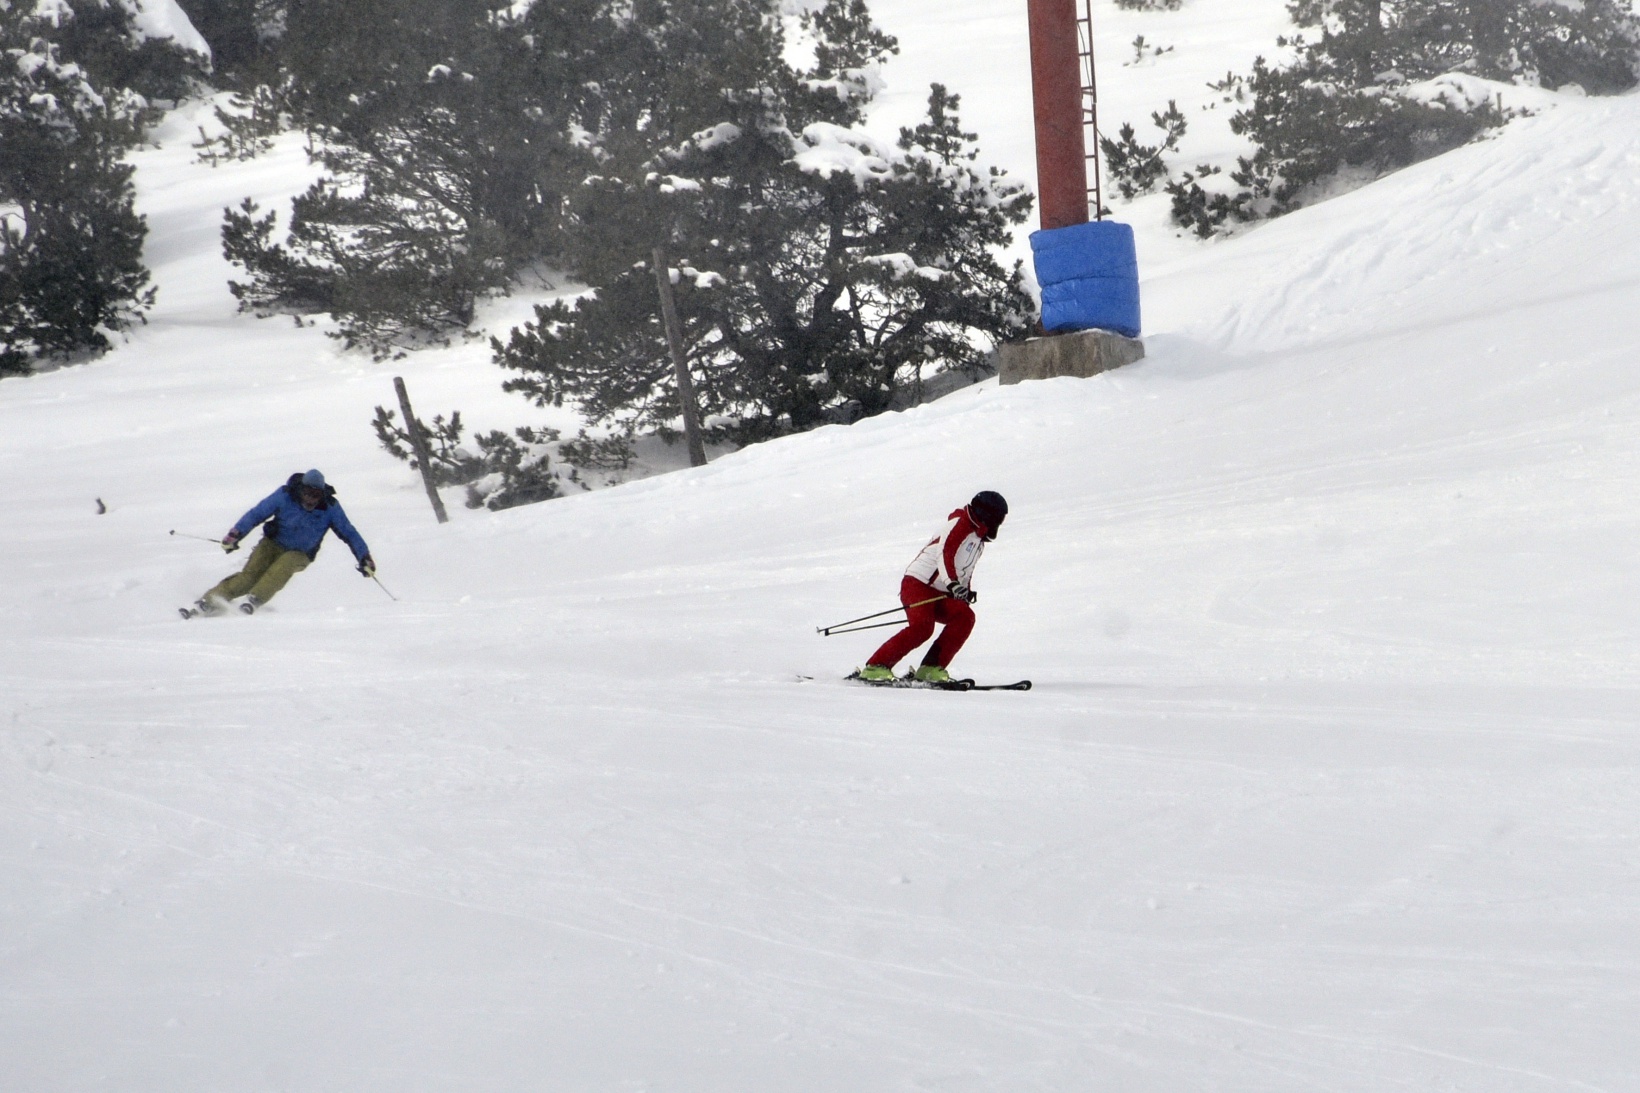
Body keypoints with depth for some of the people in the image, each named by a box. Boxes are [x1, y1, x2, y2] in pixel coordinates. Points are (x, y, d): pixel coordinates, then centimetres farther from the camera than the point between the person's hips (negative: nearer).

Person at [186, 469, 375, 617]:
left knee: (284, 565, -34)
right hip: (273, 544, -1)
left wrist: (365, 557, -14)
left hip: (300, 555, 1)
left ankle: (254, 600, -43)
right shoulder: (285, 496, -17)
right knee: (250, 575, -23)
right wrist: (235, 534, -18)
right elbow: (257, 514, -11)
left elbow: (349, 533, -8)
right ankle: (208, 601, -27)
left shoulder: (330, 508, -16)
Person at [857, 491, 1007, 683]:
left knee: (965, 617, -12)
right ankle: (875, 667, -23)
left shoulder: (979, 540, 22)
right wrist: (953, 583, -37)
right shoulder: (960, 523, -8)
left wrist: (967, 592, 19)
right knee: (921, 627, -27)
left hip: (940, 594, 9)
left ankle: (931, 669, -14)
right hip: (918, 583, -9)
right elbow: (944, 553, -24)